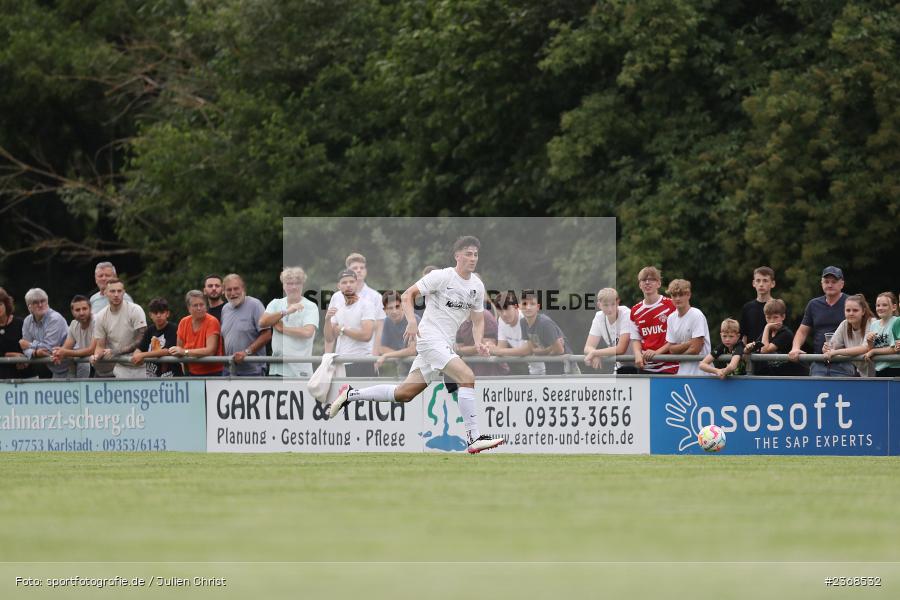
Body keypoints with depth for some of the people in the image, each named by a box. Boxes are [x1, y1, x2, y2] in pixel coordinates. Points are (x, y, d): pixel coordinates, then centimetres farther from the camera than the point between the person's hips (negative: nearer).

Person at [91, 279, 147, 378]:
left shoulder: (135, 310, -8)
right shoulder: (101, 317, 3)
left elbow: (140, 341, -13)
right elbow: (100, 346, 6)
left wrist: (116, 352, -20)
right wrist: (96, 356, -18)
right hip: (120, 368, 3)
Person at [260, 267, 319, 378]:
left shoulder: (310, 307, 0)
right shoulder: (276, 304, 12)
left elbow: (307, 332, -16)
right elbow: (262, 323, -5)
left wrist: (282, 328, -6)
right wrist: (286, 312, -14)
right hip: (277, 368, 4)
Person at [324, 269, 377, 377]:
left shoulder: (366, 305, -4)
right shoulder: (336, 307, 15)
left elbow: (366, 335, -17)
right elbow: (329, 339, 12)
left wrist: (342, 330, -5)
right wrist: (327, 320, -6)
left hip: (361, 364, -6)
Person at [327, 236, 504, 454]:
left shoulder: (477, 286, 11)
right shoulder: (442, 276, -9)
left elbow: (478, 320, 20)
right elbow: (408, 295, -6)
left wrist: (478, 342, 0)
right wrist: (412, 321, -21)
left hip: (445, 345, 8)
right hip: (430, 337, -8)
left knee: (404, 393, 8)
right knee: (466, 376, -24)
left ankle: (350, 394, 23)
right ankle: (474, 438, -26)